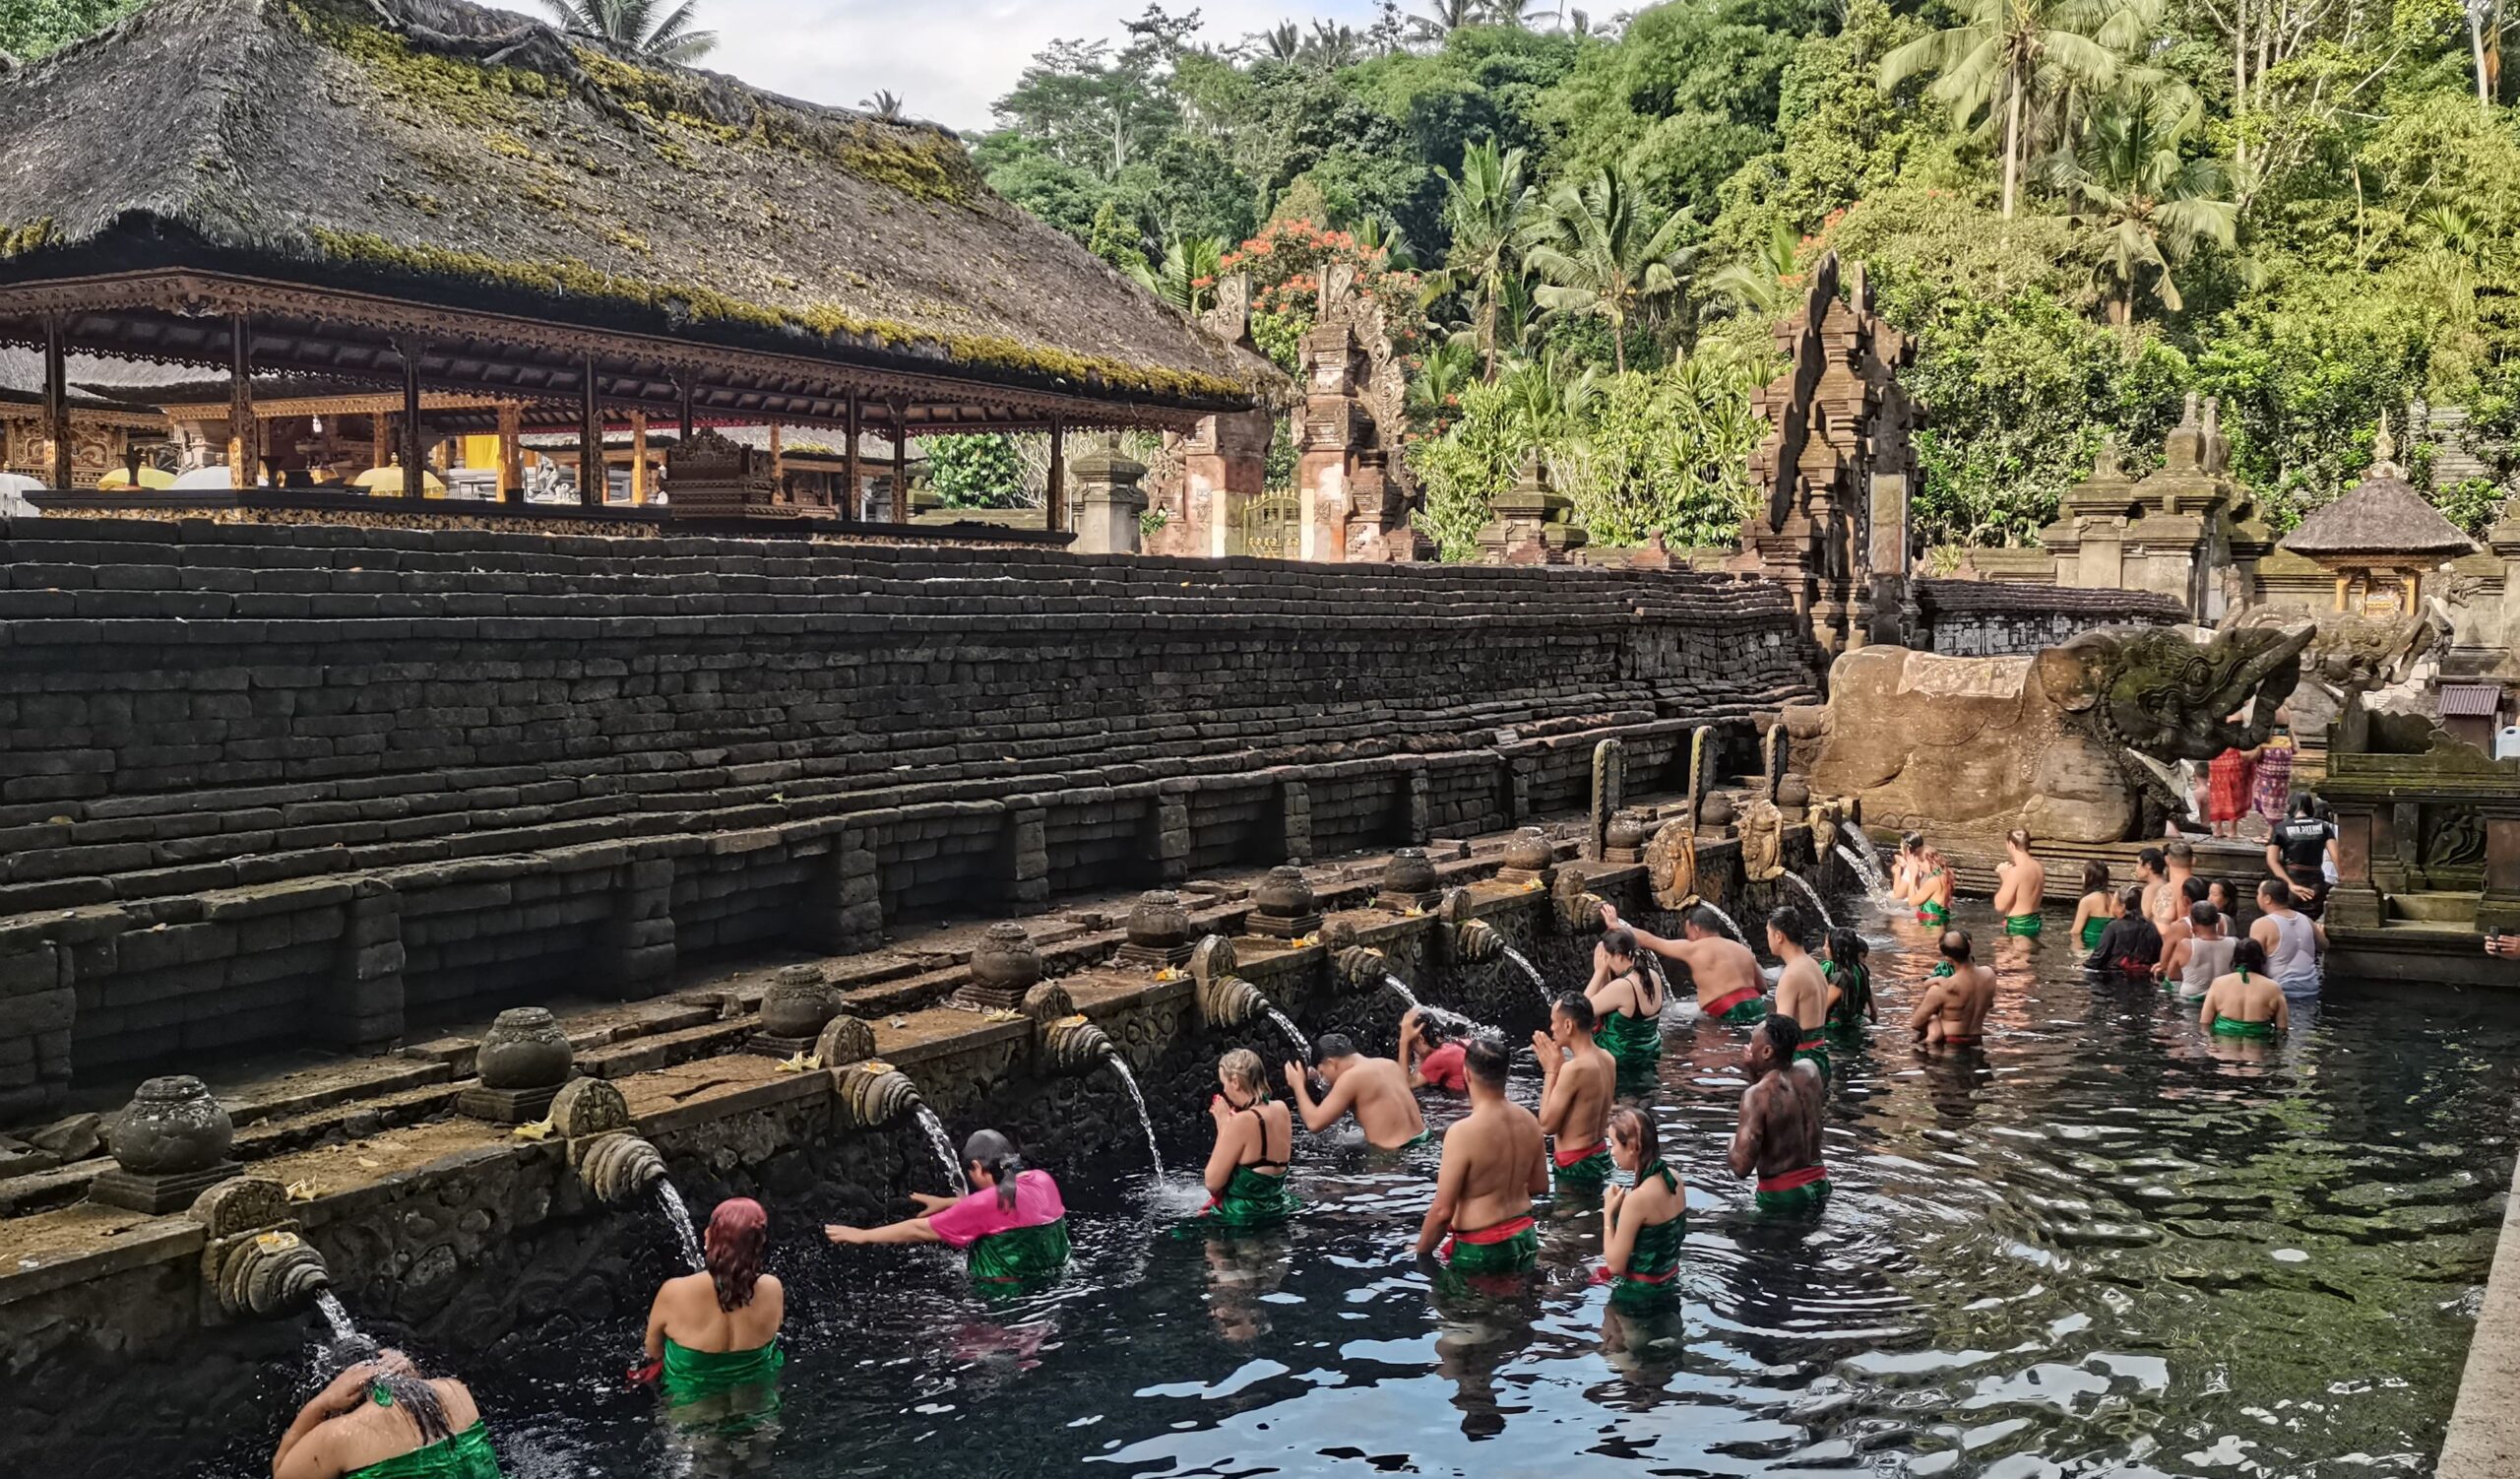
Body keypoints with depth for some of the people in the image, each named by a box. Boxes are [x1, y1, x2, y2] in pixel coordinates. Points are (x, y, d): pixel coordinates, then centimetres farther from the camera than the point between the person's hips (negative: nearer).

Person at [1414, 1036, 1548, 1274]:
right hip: (1524, 1239, 7)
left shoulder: (1463, 1132, -23)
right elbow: (1539, 1185, 13)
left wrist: (1420, 1254, -6)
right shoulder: (1528, 1120, -1)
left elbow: (1443, 1211, -20)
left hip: (1480, 1250, -7)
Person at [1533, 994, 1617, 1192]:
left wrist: (1550, 1070, -12)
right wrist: (1559, 1067, 8)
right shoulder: (1607, 1060, 3)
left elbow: (1547, 1125, -17)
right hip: (1600, 1155, 9)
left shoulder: (1574, 1068, -24)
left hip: (1576, 1164, -9)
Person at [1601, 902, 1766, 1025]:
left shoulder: (1693, 949, -1)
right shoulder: (1743, 949, 18)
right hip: (1757, 1009, 8)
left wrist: (1616, 926, 16)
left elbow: (1650, 941, 6)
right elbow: (1763, 987, 26)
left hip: (1732, 1015, -7)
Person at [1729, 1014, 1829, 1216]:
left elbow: (1742, 1167, -24)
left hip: (1782, 1196, -7)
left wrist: (1733, 1143, -4)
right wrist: (1754, 1071, 2)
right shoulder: (1810, 1071, -2)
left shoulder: (1756, 1094, -21)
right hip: (1819, 1187, 7)